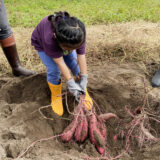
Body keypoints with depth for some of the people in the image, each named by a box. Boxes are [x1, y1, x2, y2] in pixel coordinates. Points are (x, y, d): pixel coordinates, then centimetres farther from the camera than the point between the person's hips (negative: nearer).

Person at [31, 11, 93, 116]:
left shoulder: (79, 32, -37)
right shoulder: (49, 38, -47)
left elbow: (81, 56, -34)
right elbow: (60, 62, -41)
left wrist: (84, 80, -35)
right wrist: (71, 84, -39)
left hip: (66, 41, 3)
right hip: (42, 44, -3)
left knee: (76, 65, -8)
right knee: (54, 70, -19)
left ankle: (83, 92, 16)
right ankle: (56, 97, 7)